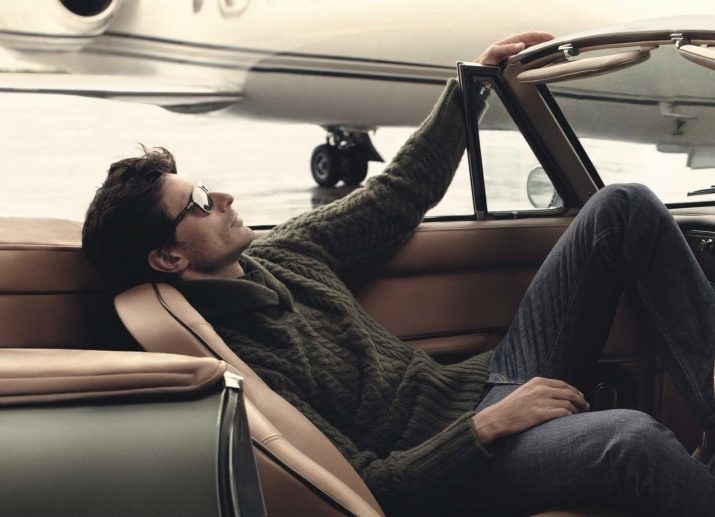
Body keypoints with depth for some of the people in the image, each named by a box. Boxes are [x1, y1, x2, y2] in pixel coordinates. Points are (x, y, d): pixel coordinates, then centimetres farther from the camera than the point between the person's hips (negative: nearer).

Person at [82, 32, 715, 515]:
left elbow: (395, 198, 17)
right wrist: (490, 424, -23)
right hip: (455, 462, -9)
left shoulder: (279, 253, 7)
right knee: (633, 440, -41)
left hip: (479, 381, 9)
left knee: (624, 208, -2)